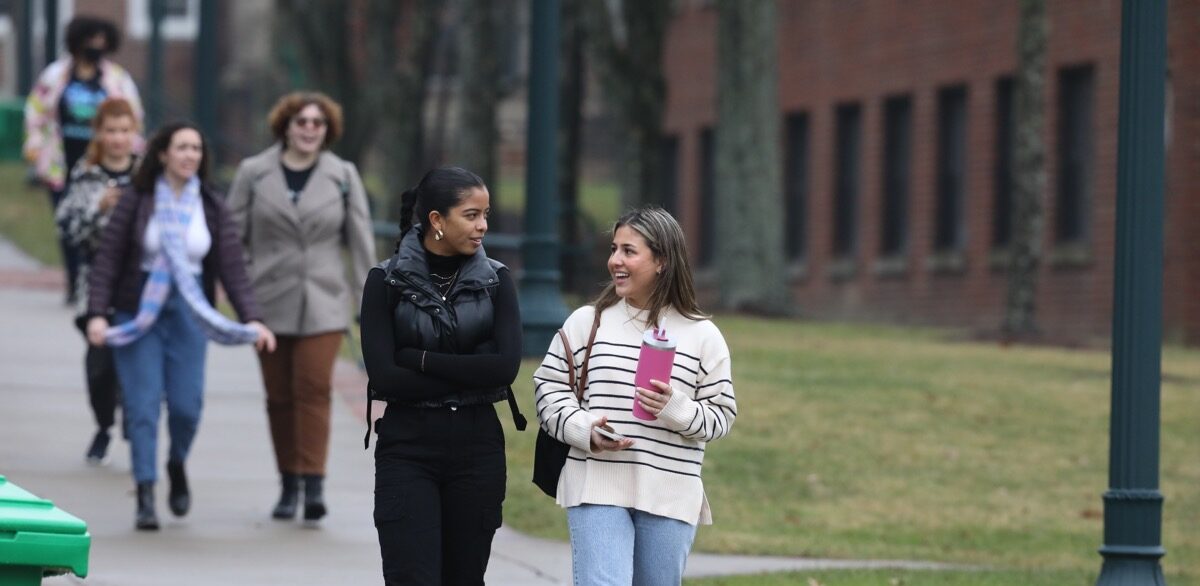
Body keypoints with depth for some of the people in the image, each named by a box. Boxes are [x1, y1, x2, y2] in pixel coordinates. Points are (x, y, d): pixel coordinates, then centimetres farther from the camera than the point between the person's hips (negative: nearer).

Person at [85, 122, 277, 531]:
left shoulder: (212, 208, 4)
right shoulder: (136, 201, -3)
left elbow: (232, 267, -1)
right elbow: (107, 259, -5)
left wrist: (252, 318, -13)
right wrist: (97, 313, -16)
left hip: (189, 313, 2)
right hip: (137, 311, -2)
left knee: (186, 404, -4)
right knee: (143, 404, -7)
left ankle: (177, 465, 27)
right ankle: (145, 497, -1)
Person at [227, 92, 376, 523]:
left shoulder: (343, 176, 6)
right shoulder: (254, 173, 3)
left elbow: (360, 240, 7)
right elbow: (232, 236, 5)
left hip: (322, 304, -1)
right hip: (270, 303, 1)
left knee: (314, 389, -12)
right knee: (279, 395, 5)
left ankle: (313, 485, -15)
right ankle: (288, 486, 15)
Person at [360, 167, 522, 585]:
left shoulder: (495, 280, 5)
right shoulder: (387, 281, -2)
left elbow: (507, 366, -10)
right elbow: (384, 377, -12)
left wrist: (419, 359, -12)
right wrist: (470, 372, -11)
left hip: (477, 450, 3)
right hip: (407, 450, -3)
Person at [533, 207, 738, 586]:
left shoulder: (702, 335, 4)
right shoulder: (587, 322, 5)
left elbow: (721, 415, 3)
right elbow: (549, 387, 6)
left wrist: (675, 408, -17)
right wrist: (584, 429, -12)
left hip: (670, 496, 1)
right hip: (597, 487, -1)